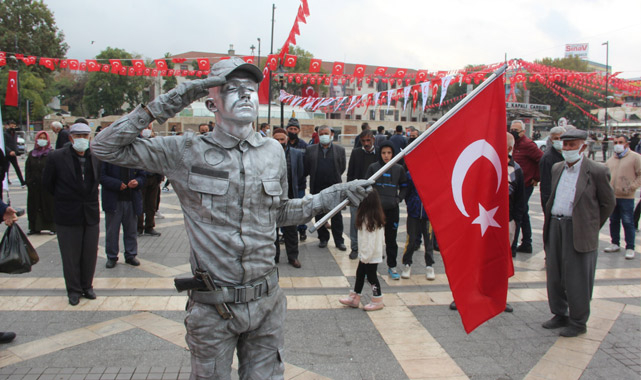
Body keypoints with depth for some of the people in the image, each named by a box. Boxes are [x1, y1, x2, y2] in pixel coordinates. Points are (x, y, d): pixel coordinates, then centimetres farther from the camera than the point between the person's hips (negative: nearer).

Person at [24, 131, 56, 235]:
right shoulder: (32, 154, 11)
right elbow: (27, 168, 11)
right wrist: (28, 181, 0)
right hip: (34, 185, 4)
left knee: (49, 205, -1)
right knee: (34, 206, 8)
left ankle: (52, 227, 6)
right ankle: (35, 227, 16)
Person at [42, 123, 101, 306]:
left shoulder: (96, 156, 0)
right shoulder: (57, 157, -9)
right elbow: (47, 182, 3)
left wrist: (91, 198, 10)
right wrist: (63, 198, 8)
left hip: (91, 214, 3)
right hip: (68, 215, -3)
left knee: (90, 254, 11)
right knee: (71, 256, 7)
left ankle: (87, 286, 28)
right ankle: (74, 290, 22)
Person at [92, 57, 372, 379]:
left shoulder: (273, 151, 4)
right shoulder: (186, 152, -7)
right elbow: (105, 147, -8)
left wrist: (332, 196, 6)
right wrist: (170, 103, -15)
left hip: (266, 303, 3)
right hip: (212, 306, -3)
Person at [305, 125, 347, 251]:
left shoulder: (340, 150, 3)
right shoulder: (310, 150, 3)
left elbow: (342, 168, 8)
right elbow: (306, 168, 4)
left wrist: (334, 178, 7)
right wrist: (315, 178, 3)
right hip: (317, 188, 1)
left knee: (336, 216, 4)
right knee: (319, 215, 10)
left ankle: (339, 240, 14)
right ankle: (323, 238, 25)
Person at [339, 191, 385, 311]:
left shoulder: (370, 219, -25)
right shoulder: (377, 216, 5)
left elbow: (370, 240, -25)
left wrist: (365, 256, -19)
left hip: (371, 255, -10)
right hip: (365, 253, 10)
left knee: (371, 276, 4)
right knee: (359, 274, 16)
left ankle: (377, 302, 19)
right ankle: (354, 298, 27)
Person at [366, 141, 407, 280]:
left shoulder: (399, 169, 2)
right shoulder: (373, 167, -2)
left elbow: (404, 187, 13)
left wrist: (398, 199, -1)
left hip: (392, 209, 1)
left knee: (391, 239, 10)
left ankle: (392, 266, 23)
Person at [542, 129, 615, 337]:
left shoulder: (597, 171, -8)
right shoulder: (557, 168, 11)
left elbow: (608, 203, -1)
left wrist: (592, 227, 1)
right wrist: (551, 221, 13)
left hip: (578, 231, -6)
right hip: (554, 226, 6)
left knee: (576, 279, 2)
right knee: (554, 276, 14)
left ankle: (578, 322, 18)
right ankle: (560, 315, 30)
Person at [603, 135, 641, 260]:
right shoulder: (611, 159, 13)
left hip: (627, 197, -5)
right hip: (612, 196, 5)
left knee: (628, 223, -2)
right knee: (613, 221, 13)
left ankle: (630, 248, 6)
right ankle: (615, 244, 26)